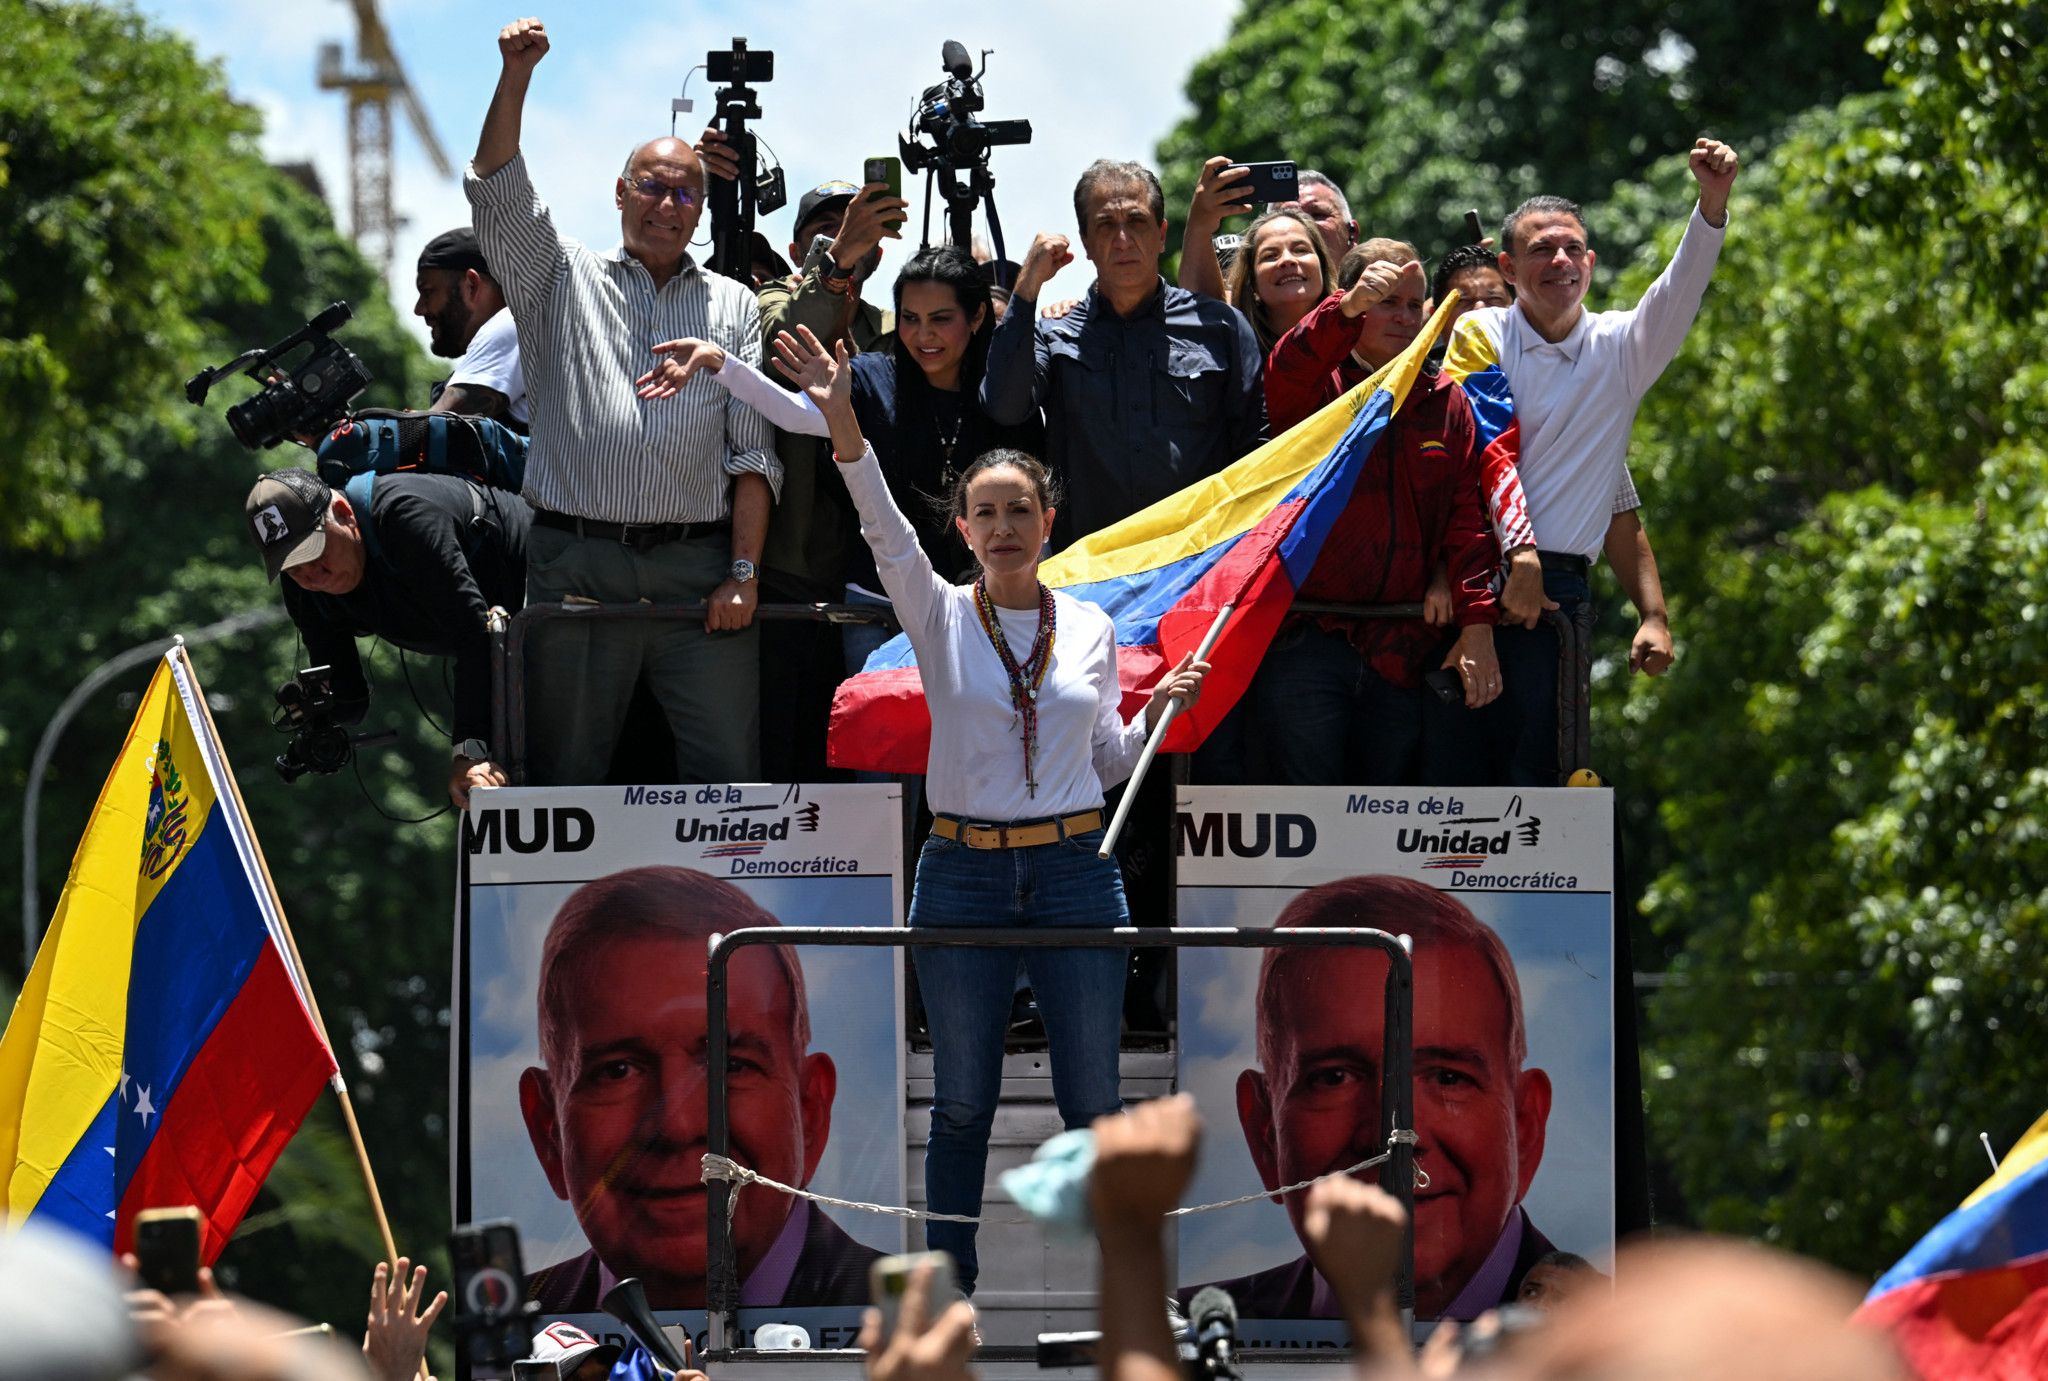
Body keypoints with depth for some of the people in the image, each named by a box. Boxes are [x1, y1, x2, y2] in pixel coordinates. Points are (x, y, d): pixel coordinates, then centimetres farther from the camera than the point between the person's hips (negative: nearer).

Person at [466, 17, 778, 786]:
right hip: (576, 561, 0)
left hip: (697, 564, 0)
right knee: (567, 770, 2)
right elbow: (498, 191, -1)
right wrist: (515, 78, -14)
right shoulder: (563, 280, 15)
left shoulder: (733, 307, 16)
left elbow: (753, 452, 9)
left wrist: (743, 571, -2)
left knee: (727, 768, -6)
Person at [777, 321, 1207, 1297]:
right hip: (962, 876, -1)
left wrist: (1159, 710, -3)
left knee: (1092, 1100, 2)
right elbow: (886, 531, -18)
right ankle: (947, 1291, 12)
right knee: (962, 1104, 5)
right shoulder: (940, 616, 1)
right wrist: (843, 426, -33)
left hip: (1074, 874, 1)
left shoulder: (1088, 628, 7)